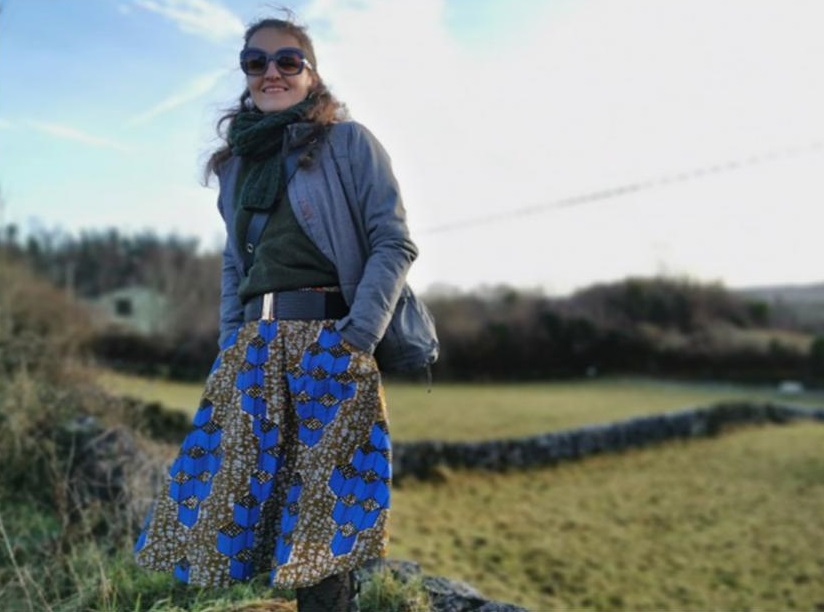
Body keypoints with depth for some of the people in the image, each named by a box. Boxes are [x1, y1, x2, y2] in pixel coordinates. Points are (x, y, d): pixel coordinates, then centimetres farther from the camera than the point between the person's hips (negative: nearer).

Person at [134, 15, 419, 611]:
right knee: (233, 489, 4)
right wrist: (231, 342, 9)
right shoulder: (237, 162, 19)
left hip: (329, 344, -5)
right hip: (253, 352, 6)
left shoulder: (349, 142, 3)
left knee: (324, 500, -3)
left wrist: (358, 334, -14)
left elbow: (395, 243, -3)